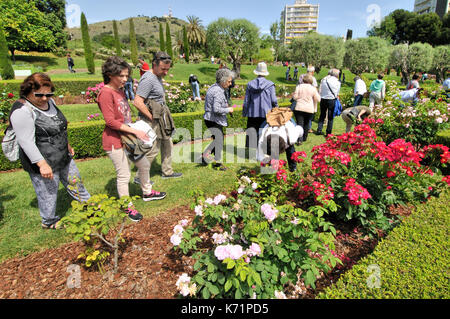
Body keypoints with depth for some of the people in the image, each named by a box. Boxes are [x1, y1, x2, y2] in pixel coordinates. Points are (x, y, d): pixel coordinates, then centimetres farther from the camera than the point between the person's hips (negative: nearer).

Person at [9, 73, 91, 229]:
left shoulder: (49, 102, 3)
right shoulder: (22, 111, -22)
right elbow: (26, 142, -25)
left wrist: (67, 144, 23)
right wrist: (42, 164, -27)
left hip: (63, 157, 8)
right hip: (43, 163, -8)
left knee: (74, 182, 22)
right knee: (48, 192, 9)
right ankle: (49, 222, 32)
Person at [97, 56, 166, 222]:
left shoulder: (120, 90, 11)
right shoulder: (105, 93, -18)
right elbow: (111, 121, -23)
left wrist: (138, 128, 4)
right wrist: (135, 131, -23)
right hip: (115, 141, -9)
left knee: (144, 165, 19)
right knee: (124, 175, 2)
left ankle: (147, 193, 40)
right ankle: (128, 207, 20)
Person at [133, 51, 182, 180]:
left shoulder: (158, 77, 12)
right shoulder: (148, 79, -19)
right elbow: (137, 102, -25)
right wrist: (152, 118, -20)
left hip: (162, 120, 10)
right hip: (153, 121, -10)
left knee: (167, 145, 18)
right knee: (153, 150, -3)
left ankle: (167, 172, 33)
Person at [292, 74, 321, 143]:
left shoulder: (299, 86, -1)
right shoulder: (313, 89, -1)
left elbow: (295, 97, -1)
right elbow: (318, 99, 2)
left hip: (299, 108, -1)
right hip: (309, 109, 1)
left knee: (299, 124, -3)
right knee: (306, 124, 17)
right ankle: (304, 138, 28)